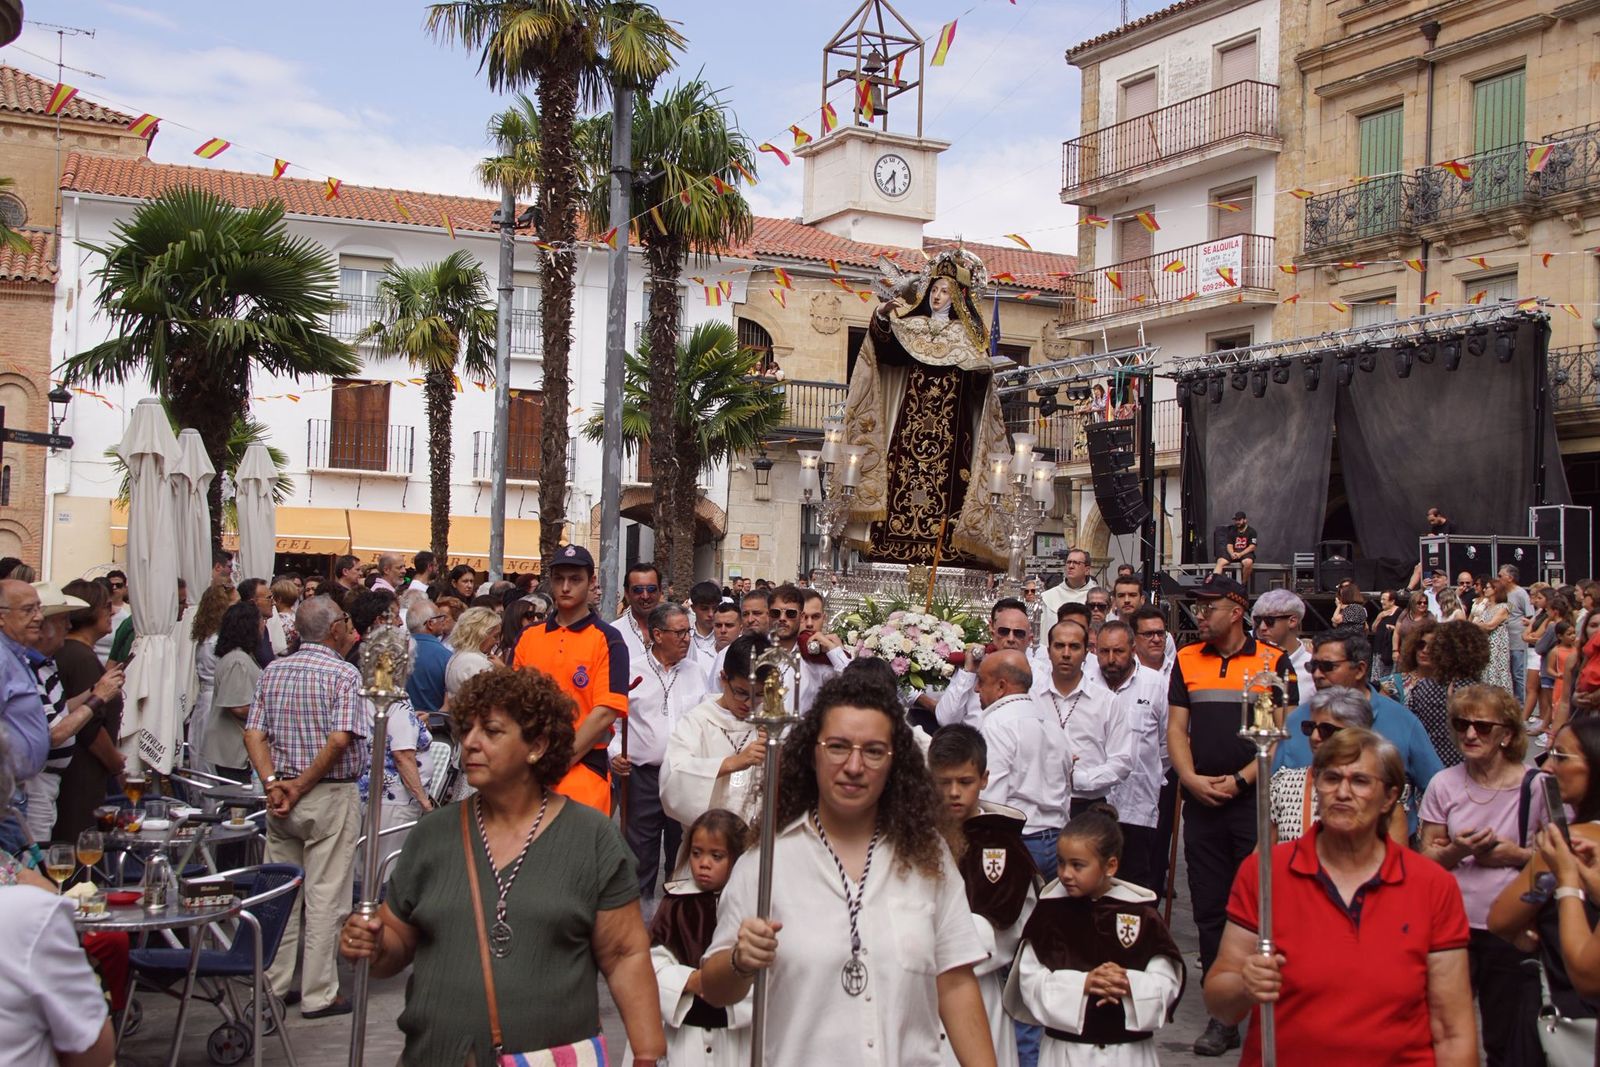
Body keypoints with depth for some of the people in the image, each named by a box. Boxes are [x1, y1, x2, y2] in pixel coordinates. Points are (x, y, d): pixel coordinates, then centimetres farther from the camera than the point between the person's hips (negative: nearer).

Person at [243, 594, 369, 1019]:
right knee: (324, 896, 0)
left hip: (281, 797, 6)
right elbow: (340, 739, -20)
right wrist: (303, 785, -13)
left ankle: (272, 982, 23)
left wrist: (274, 783, -5)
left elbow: (253, 734, 1)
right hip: (331, 795, -6)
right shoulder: (344, 674, -10)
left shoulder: (273, 671, 8)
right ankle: (318, 994, 5)